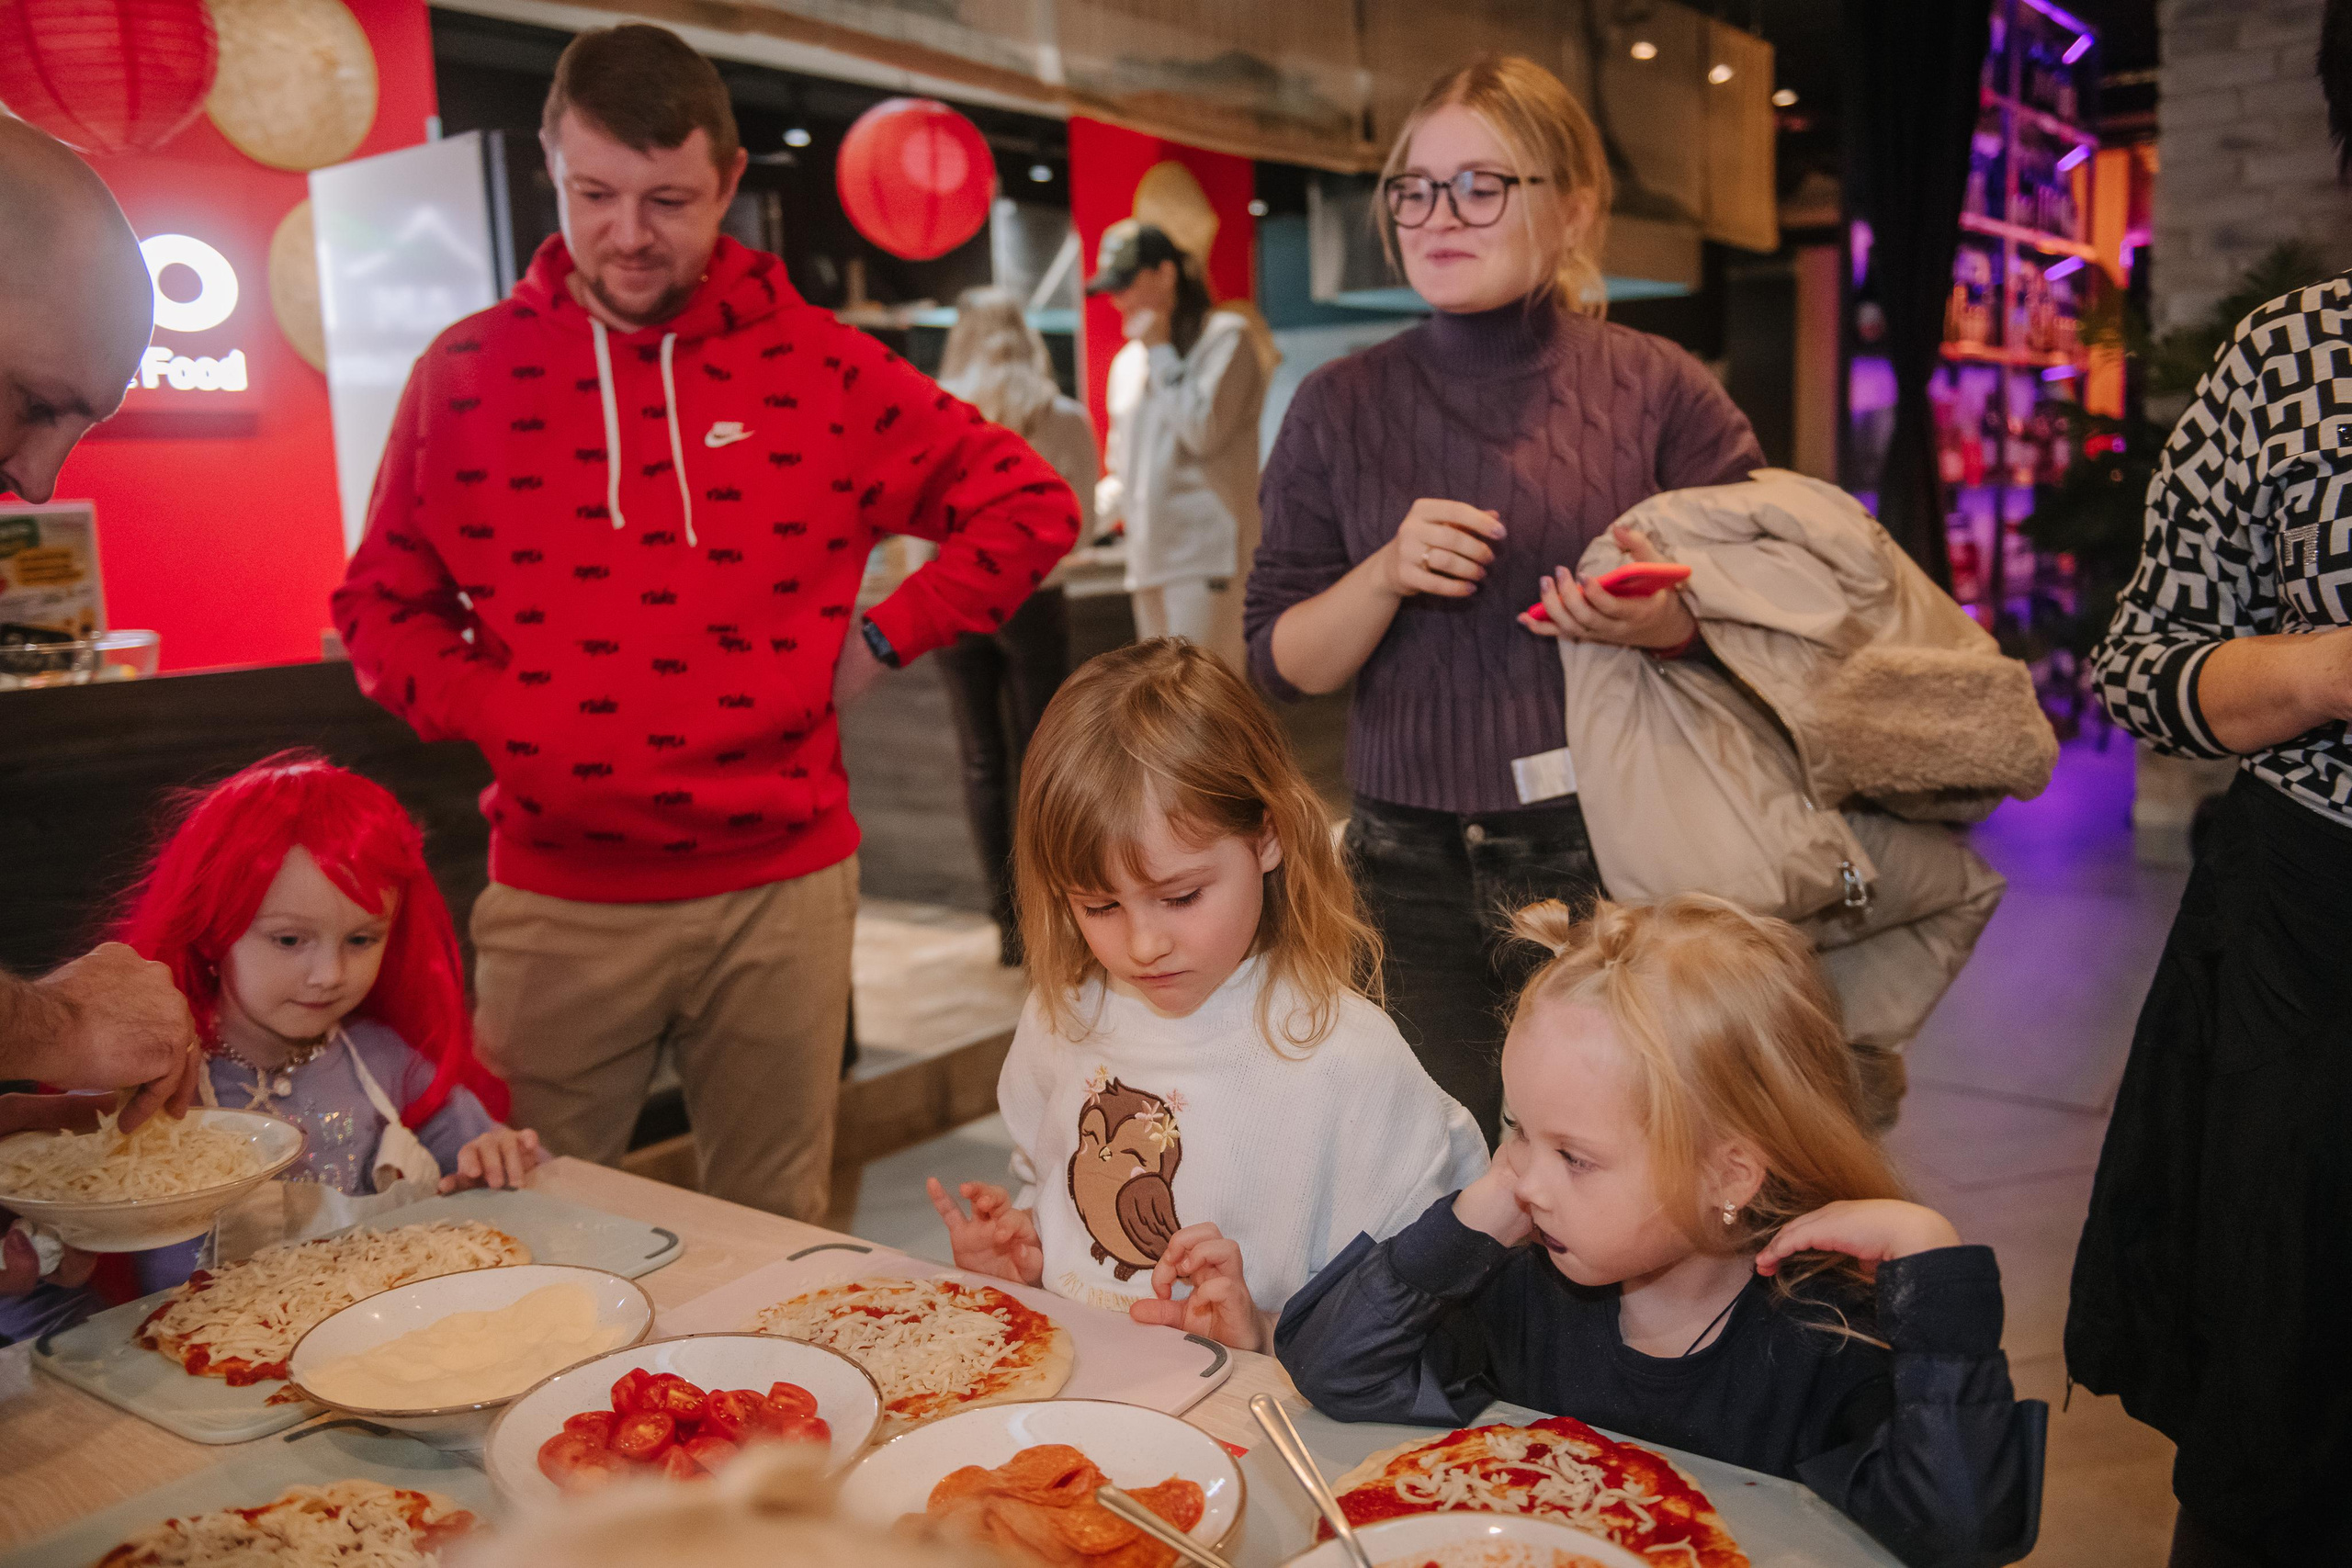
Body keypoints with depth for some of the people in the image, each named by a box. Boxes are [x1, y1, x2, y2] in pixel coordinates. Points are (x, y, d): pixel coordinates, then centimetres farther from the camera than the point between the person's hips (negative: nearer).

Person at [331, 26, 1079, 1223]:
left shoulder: (818, 365, 2)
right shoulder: (467, 372, 5)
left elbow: (1029, 506, 6)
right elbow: (382, 605, 13)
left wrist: (883, 639, 0)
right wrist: (486, 712, -4)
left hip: (781, 887, 0)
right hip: (556, 898, 1)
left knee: (776, 1236, 13)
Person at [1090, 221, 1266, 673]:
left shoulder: (1223, 338, -1)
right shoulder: (1128, 361, 20)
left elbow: (1204, 431, -14)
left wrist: (1161, 351, -6)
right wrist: (1105, 502, 9)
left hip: (1206, 554, -7)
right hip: (1150, 557, 8)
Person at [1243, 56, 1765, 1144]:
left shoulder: (1658, 390, 2)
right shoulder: (1341, 410, 5)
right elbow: (1281, 665, 4)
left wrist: (1666, 623, -17)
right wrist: (1386, 574, -13)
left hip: (1616, 856, -1)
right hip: (1416, 872, 1)